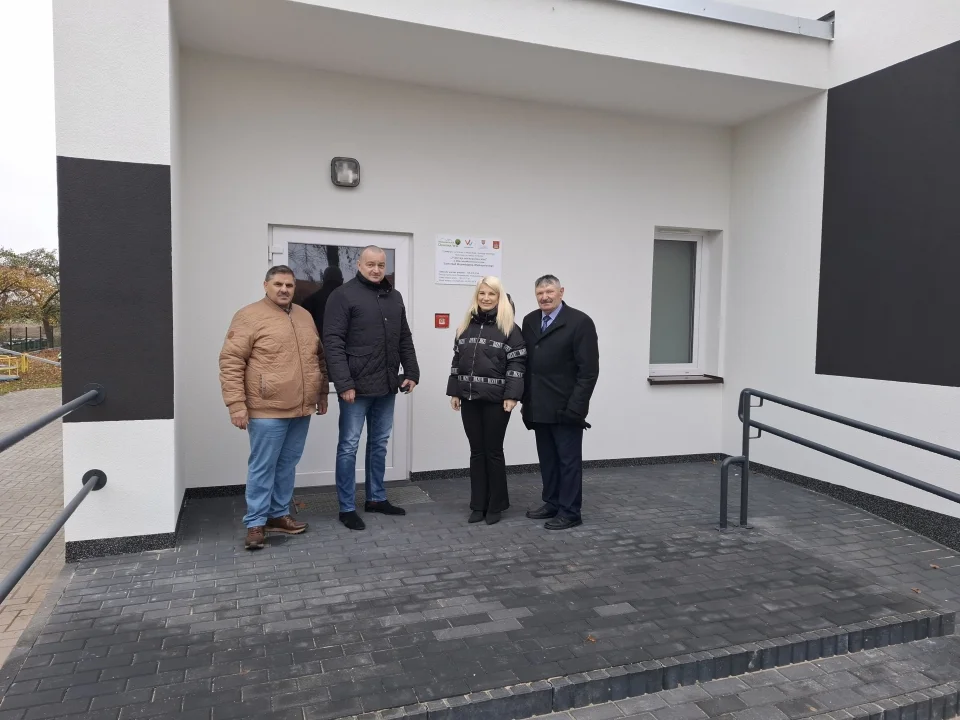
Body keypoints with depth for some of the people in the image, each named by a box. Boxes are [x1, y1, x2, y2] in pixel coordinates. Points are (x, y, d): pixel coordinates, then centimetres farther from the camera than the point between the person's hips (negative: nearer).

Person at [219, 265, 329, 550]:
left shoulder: (305, 317, 13)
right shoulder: (250, 316, -7)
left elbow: (319, 358, 21)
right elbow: (231, 362, -11)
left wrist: (322, 393, 19)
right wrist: (236, 404, -15)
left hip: (301, 409, 6)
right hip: (267, 410, -6)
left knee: (287, 465, 14)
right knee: (262, 467, 1)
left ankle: (279, 515, 27)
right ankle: (255, 523, 13)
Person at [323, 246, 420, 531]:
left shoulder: (394, 297, 13)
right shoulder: (343, 295, -8)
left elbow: (405, 340, 17)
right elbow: (333, 342, -14)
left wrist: (411, 373, 7)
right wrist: (344, 383, -20)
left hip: (387, 386, 6)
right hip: (356, 386, -6)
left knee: (379, 444, 16)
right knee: (349, 446, 3)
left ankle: (376, 498, 29)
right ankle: (347, 508, 13)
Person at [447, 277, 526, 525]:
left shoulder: (509, 328, -4)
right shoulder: (466, 326, 12)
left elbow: (516, 364, -9)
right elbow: (457, 361, 15)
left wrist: (511, 396, -16)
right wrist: (454, 391, 10)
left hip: (496, 400, -5)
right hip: (470, 399, 5)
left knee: (493, 451, 4)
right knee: (476, 452, 10)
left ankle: (495, 506, 17)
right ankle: (478, 505, 20)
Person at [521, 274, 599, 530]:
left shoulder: (579, 321, -9)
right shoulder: (529, 321, 10)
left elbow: (589, 369, -12)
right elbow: (524, 362, 10)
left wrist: (576, 406, -17)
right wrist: (525, 399, 5)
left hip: (565, 408, -6)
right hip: (539, 407, 6)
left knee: (569, 460, 4)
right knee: (547, 459, 15)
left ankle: (570, 512, 13)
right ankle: (552, 503, 28)